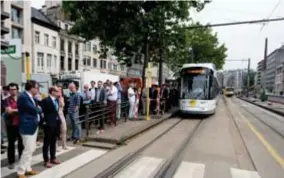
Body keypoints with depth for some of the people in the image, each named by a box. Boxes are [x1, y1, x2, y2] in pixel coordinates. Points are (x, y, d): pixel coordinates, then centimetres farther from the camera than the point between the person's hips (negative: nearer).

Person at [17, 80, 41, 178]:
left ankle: (28, 168, 29)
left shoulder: (31, 97, 12)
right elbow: (34, 110, -21)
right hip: (28, 127, -10)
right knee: (28, 150, -4)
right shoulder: (23, 97, -19)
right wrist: (39, 108, -2)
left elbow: (37, 107, 13)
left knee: (31, 149, 16)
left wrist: (37, 108, -7)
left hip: (34, 126, 10)